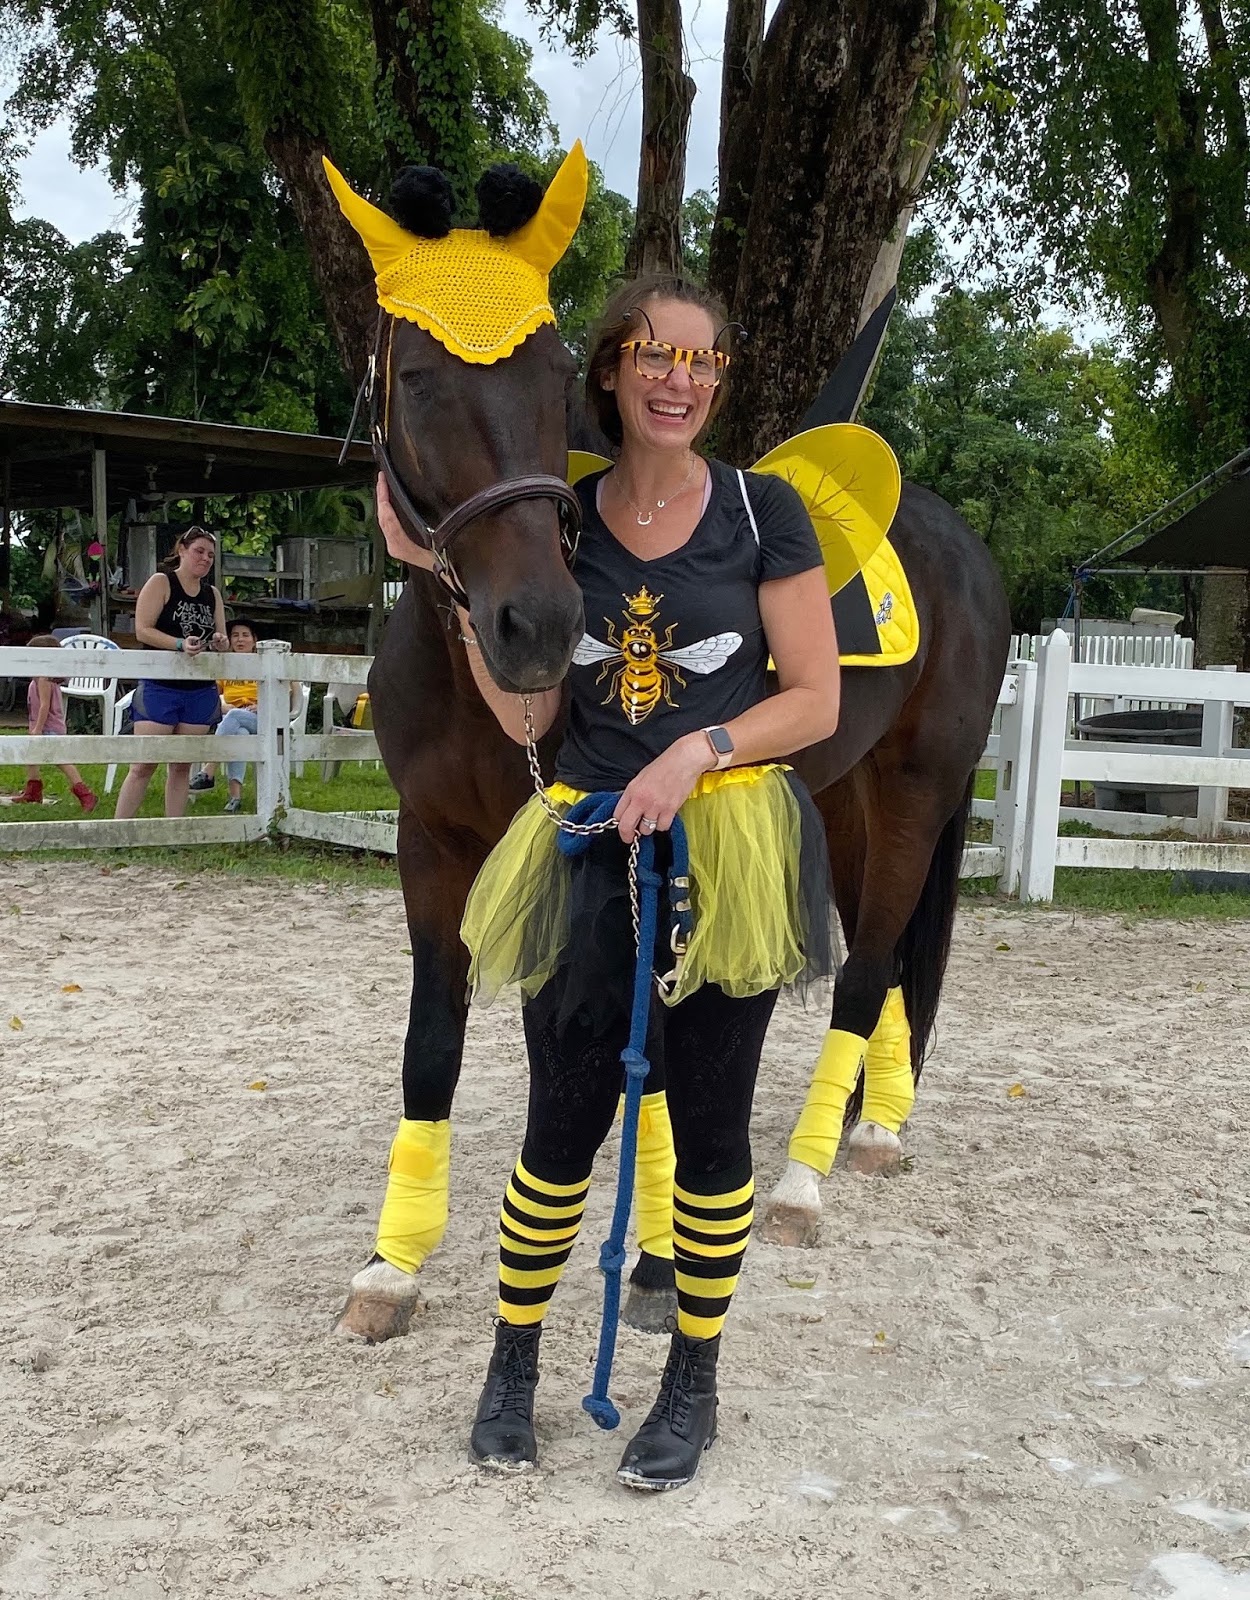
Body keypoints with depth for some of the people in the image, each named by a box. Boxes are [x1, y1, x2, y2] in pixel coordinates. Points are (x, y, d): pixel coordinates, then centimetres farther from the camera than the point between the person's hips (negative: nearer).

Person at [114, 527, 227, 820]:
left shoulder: (213, 594, 14)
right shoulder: (160, 583, -2)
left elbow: (222, 640, 16)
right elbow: (142, 630, -10)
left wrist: (219, 642, -9)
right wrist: (180, 644, -23)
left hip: (200, 691, 5)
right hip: (160, 688, -5)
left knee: (181, 767, 7)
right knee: (144, 766, -8)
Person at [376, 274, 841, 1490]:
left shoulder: (763, 513, -2)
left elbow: (817, 701, -3)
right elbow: (525, 716, 1)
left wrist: (699, 749, -18)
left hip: (726, 850, -2)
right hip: (588, 851, 2)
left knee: (707, 1124, 8)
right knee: (563, 1122, 8)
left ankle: (694, 1381, 25)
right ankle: (513, 1365, 26)